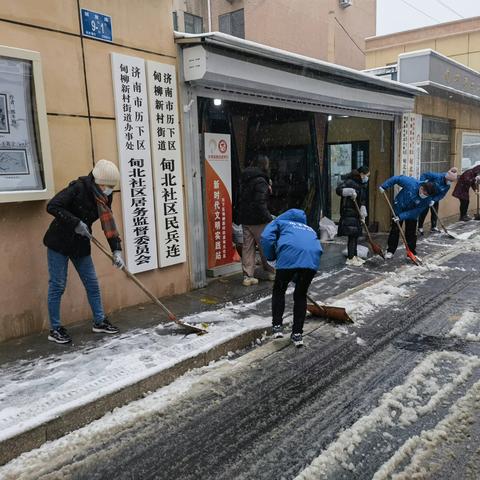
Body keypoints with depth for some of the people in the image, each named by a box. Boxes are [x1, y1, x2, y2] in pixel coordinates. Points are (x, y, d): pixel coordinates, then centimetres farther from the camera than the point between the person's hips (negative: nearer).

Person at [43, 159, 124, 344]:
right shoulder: (78, 188, -21)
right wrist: (76, 223, -30)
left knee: (92, 284, 9)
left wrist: (117, 250, -8)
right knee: (57, 286, 1)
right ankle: (55, 329, 14)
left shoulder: (103, 197, -1)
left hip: (81, 245, 7)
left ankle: (99, 322, 22)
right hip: (59, 243, -6)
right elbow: (52, 206, -27)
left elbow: (109, 224, 0)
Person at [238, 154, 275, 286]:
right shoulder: (260, 181, -16)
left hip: (245, 219, 8)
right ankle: (271, 272, 22)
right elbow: (260, 203, -23)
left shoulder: (245, 180, 12)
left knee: (247, 247, 8)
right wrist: (269, 218, -19)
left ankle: (247, 276, 9)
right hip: (258, 221, -8)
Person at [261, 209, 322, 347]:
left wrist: (272, 257, 23)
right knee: (301, 295, 21)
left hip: (289, 256, -4)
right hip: (313, 258, 4)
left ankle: (277, 326, 19)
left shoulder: (280, 222, 29)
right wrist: (297, 278, 44)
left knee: (279, 290, 20)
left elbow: (266, 238, 8)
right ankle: (297, 334, 24)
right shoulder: (309, 229, 41)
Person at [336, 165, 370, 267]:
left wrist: (363, 213, 4)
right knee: (352, 235, -8)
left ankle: (354, 256, 22)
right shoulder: (350, 182, -11)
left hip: (356, 213, 9)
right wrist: (351, 191, -33)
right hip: (349, 213, -9)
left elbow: (363, 201, 16)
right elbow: (339, 190, -22)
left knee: (356, 235, 12)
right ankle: (350, 258, -3)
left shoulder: (362, 185, 16)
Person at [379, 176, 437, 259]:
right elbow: (397, 178, -22)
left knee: (411, 233, 2)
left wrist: (401, 217, -32)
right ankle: (390, 251, 12)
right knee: (395, 230, 4)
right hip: (399, 207, -1)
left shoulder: (427, 199, -28)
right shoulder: (411, 183, -35)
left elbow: (416, 211, -26)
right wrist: (384, 186, -21)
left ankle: (412, 252, 14)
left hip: (412, 212, 1)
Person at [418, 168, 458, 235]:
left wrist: (434, 200, -30)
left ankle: (433, 227, 20)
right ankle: (420, 227, 3)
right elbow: (424, 175, -26)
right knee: (424, 211, -5)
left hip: (435, 198, 6)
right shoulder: (437, 176, -28)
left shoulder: (447, 186, -11)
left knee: (435, 212, 8)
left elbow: (441, 195, -15)